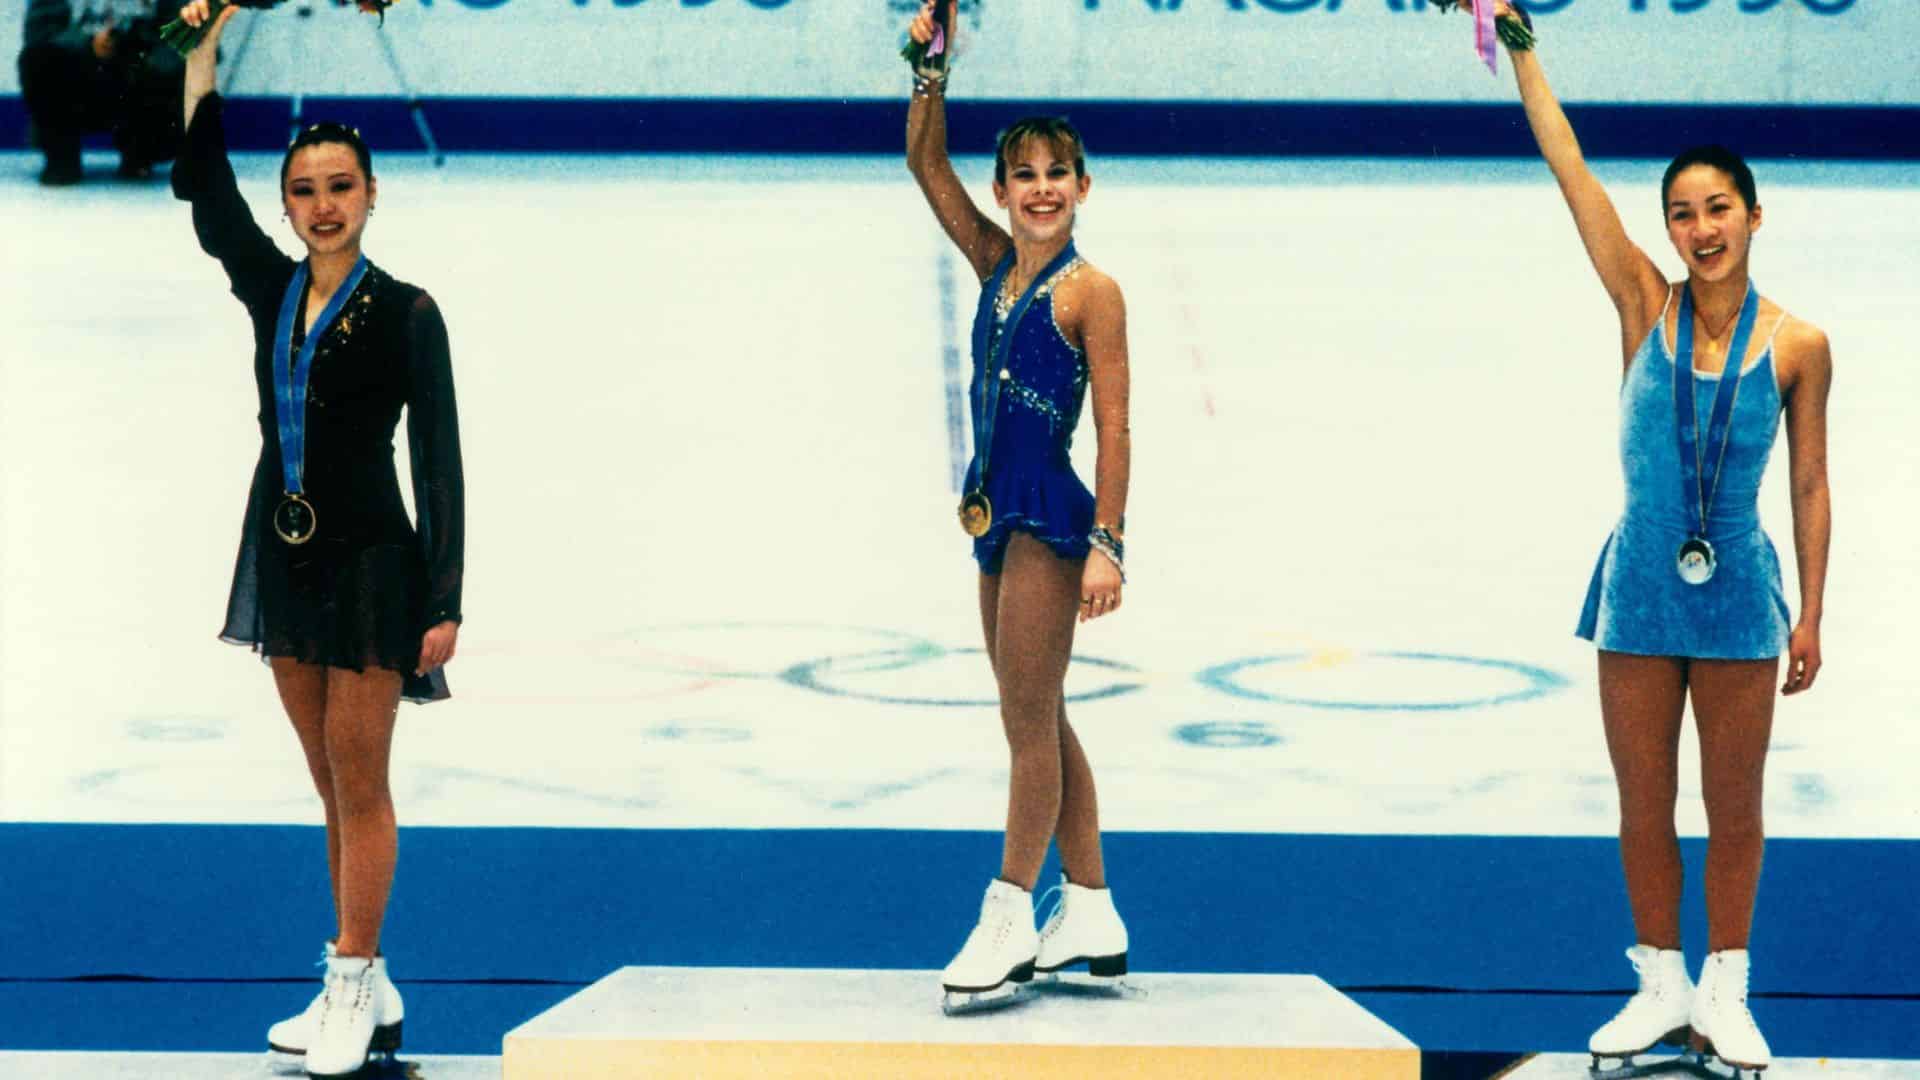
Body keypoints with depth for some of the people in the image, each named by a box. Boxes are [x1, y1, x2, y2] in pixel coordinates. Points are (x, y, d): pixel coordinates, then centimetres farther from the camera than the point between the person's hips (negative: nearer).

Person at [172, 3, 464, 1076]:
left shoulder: (406, 314, -10)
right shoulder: (272, 291, 5)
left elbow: (439, 463, -10)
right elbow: (203, 181, 4)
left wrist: (444, 601, -15)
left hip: (371, 564, -6)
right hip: (285, 554, 6)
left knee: (359, 783, -2)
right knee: (334, 784, 10)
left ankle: (353, 990, 3)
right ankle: (369, 990, 16)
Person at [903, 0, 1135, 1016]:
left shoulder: (1091, 292, -9)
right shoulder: (995, 264, 10)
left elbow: (1114, 426, -13)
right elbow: (927, 165, 9)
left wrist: (1107, 544, -18)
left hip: (1051, 517, -8)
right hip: (1000, 514, 8)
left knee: (1030, 721, -4)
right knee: (1041, 721, 12)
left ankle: (1008, 923, 0)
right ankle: (1090, 920, 18)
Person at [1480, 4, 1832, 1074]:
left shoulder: (1799, 345, -4)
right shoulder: (1645, 306, -3)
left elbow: (1810, 484, 2)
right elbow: (1571, 171, -6)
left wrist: (1811, 614, 1)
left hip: (1739, 594, -1)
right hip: (1641, 585, 1)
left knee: (1735, 807, 7)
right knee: (1644, 805, 8)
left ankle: (1726, 992, 20)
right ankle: (1662, 987, 22)